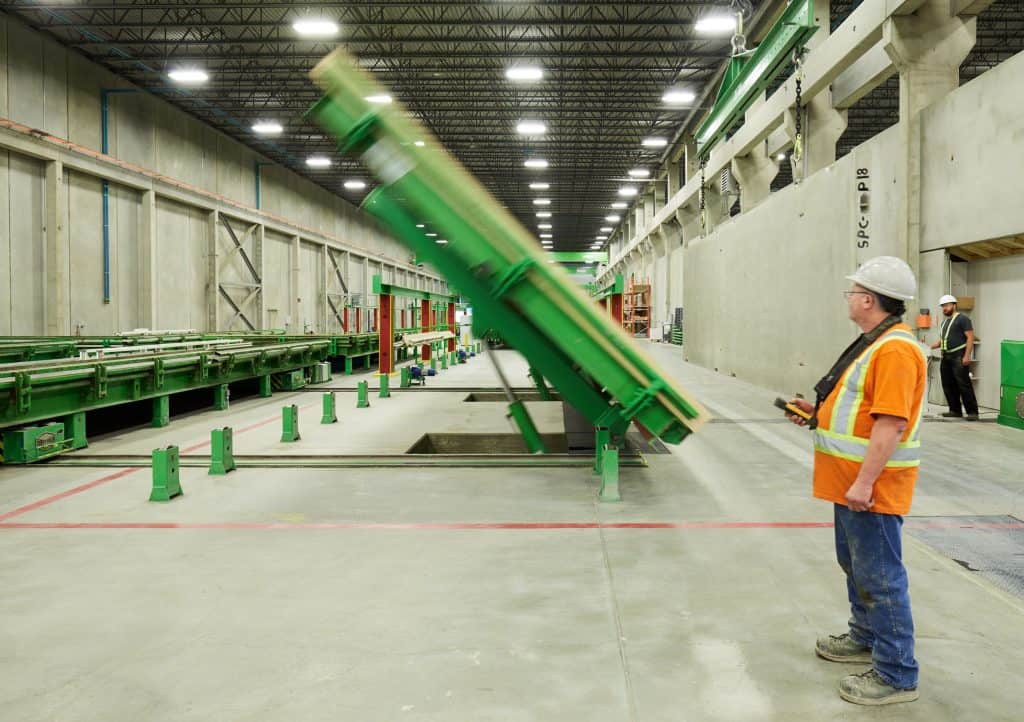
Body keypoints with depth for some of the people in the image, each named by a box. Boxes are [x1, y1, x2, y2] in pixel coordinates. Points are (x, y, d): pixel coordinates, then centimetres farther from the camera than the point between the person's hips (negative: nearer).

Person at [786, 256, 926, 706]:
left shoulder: (895, 350, -21)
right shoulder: (875, 343, 12)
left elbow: (891, 422, -26)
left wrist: (865, 482, -27)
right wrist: (820, 413, 14)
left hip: (871, 487, -11)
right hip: (853, 482, 11)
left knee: (879, 576, -3)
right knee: (855, 564, 23)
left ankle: (896, 676, 7)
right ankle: (865, 638, 40)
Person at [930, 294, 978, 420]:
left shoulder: (962, 319, -3)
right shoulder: (944, 322, 21)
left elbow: (970, 337, -10)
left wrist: (967, 356, -18)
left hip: (958, 357, -8)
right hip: (946, 357, 8)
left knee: (964, 385, -10)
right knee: (948, 385, 7)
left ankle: (972, 412, -7)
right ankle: (955, 410, 15)